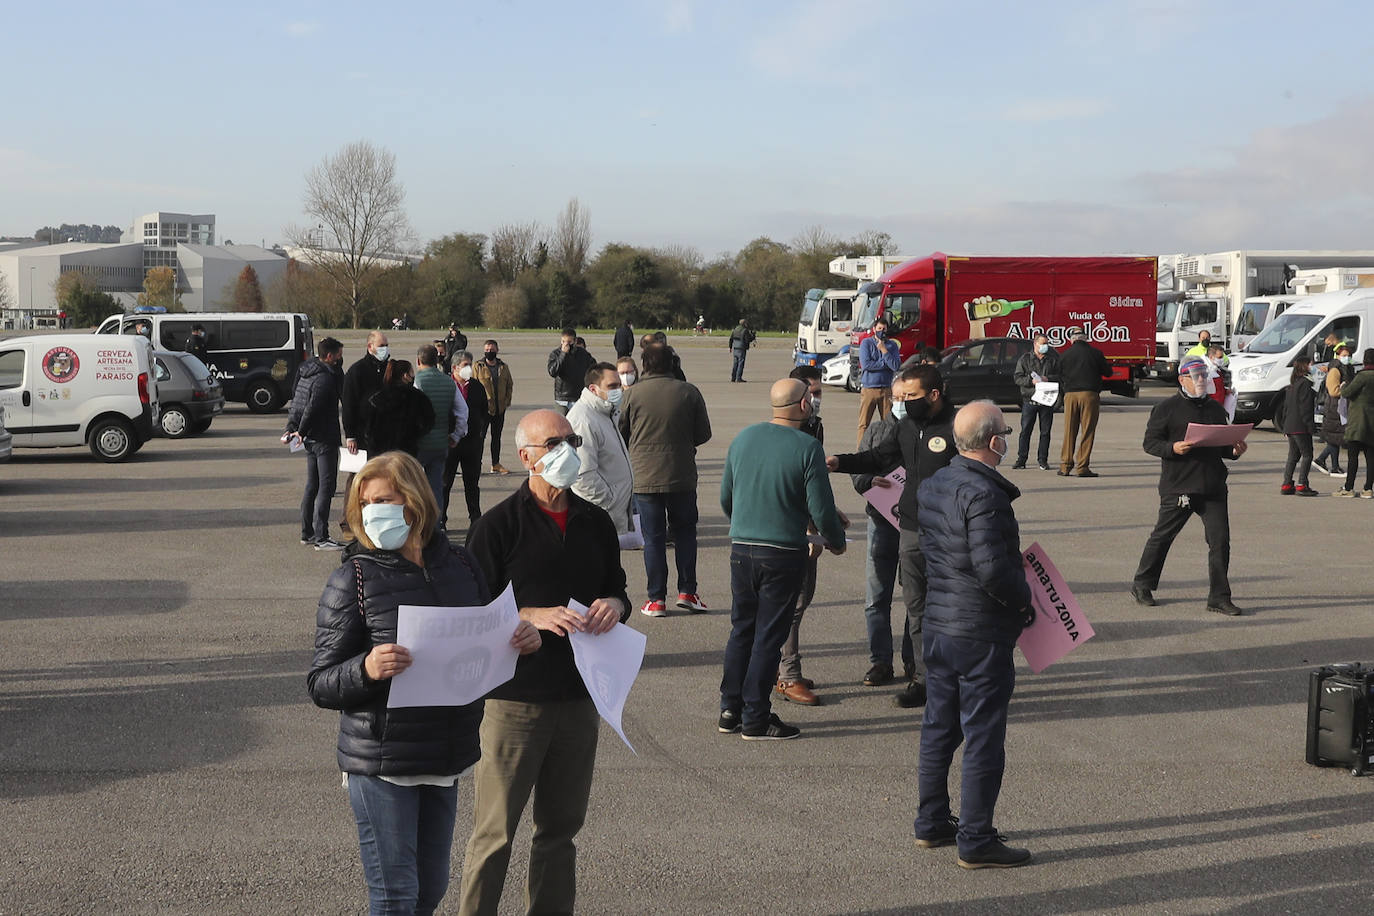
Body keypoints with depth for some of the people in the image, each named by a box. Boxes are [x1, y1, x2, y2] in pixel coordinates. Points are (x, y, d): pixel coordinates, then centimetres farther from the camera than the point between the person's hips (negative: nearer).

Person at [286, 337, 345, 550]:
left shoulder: (305, 371, 12)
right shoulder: (325, 378, -18)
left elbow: (295, 400, 16)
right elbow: (313, 408, -24)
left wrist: (293, 427, 10)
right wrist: (301, 432, -13)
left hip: (310, 438, 10)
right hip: (324, 439, -10)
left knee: (312, 486, 16)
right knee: (326, 487, -8)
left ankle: (307, 533, 22)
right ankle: (321, 538, -11)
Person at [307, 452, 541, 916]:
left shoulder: (459, 565, 5)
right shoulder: (353, 578, -9)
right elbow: (320, 685, -10)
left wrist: (521, 641, -4)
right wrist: (367, 670, -30)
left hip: (447, 757, 5)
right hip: (380, 763, -5)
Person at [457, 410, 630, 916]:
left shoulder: (596, 522, 9)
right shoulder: (498, 525, -7)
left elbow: (617, 588, 19)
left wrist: (613, 604, -4)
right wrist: (535, 616, -21)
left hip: (579, 697, 5)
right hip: (513, 698, -5)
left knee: (561, 827, 14)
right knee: (494, 832, 1)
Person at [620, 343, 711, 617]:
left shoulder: (633, 394, -7)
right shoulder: (689, 393, -4)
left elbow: (621, 433, 2)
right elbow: (704, 434, 3)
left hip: (645, 478, -1)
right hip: (682, 477, 1)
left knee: (653, 537, 6)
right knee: (685, 532, 16)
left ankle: (656, 599, 7)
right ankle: (687, 591, 12)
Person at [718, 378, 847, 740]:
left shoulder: (744, 438, 3)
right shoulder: (808, 448, -13)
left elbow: (725, 497, 13)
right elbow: (821, 509, -12)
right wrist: (836, 541, 8)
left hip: (741, 549, 5)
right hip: (784, 553, -5)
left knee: (741, 629, 16)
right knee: (768, 636, 3)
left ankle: (730, 711, 19)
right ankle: (755, 719, 8)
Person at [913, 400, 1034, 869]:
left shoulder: (933, 485, 7)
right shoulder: (984, 494, -21)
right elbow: (993, 567, -26)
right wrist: (1024, 601, -8)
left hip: (936, 623, 9)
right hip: (981, 632, -9)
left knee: (939, 726, 17)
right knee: (983, 737, 0)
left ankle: (931, 822, 27)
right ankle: (975, 840, 5)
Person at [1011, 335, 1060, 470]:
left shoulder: (1054, 358, 6)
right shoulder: (1025, 358, 4)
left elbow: (1060, 375, 3)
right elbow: (1017, 377, 0)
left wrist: (1048, 379, -14)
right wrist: (1031, 381, -15)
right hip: (1029, 399, -1)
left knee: (1045, 431, 5)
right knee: (1025, 430, -1)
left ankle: (1042, 460, 13)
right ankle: (1021, 459, 4)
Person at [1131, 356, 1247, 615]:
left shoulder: (1215, 409, 17)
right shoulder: (1166, 408, -1)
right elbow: (1150, 442, -4)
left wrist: (1234, 451, 4)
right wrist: (1173, 448, -21)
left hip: (1213, 487, 5)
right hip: (1178, 486, -4)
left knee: (1220, 540, -3)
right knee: (1163, 535, 5)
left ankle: (1219, 598, 3)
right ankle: (1142, 585, 24)